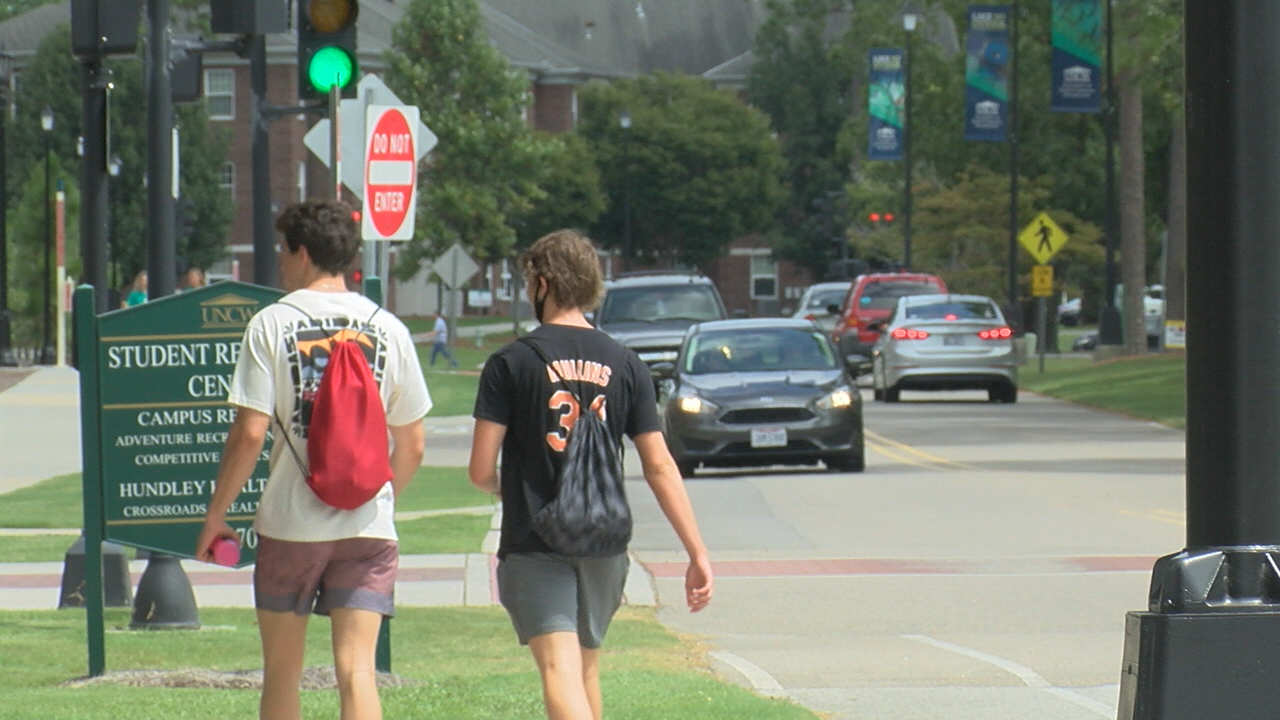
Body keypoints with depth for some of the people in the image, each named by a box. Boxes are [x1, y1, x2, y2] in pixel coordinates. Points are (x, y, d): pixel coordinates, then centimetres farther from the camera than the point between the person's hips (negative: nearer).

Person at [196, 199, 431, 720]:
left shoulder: (272, 324, -5)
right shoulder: (388, 329, 5)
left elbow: (250, 433, -10)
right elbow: (411, 446, 9)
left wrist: (215, 514, 1)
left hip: (290, 524, -2)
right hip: (368, 525, 2)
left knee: (281, 672, 11)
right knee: (356, 668, -3)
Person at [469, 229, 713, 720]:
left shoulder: (511, 364, -7)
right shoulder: (625, 365, 4)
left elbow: (481, 471, -9)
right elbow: (659, 467, 1)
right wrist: (697, 553, 4)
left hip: (534, 545, -4)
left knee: (560, 671, -14)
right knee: (587, 670, 20)